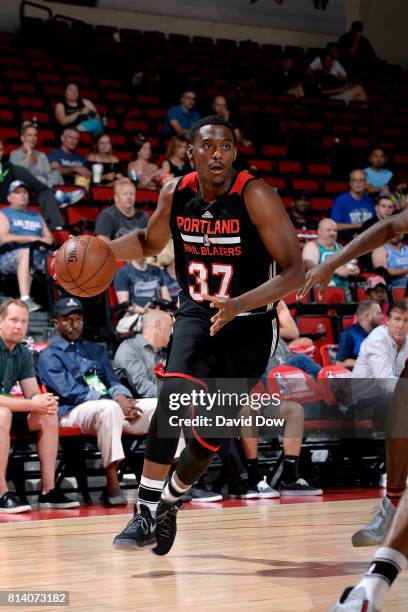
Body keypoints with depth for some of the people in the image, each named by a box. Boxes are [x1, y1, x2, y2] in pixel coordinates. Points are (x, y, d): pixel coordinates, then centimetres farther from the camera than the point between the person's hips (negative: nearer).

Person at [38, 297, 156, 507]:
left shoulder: (96, 350, 27)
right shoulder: (50, 356, 5)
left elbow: (113, 382, 19)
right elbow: (70, 392, -9)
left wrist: (122, 397, -8)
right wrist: (113, 400, -18)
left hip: (111, 407, 6)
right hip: (73, 413, -6)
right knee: (109, 408, -40)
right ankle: (112, 485, -36)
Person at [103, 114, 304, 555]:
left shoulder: (255, 197, -19)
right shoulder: (175, 193, -5)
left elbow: (293, 271, -21)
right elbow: (150, 243, 15)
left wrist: (239, 304, -34)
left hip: (249, 325, -2)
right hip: (196, 315, 2)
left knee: (211, 434, 2)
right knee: (175, 393, -26)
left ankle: (169, 502, 31)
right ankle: (146, 512, -21)